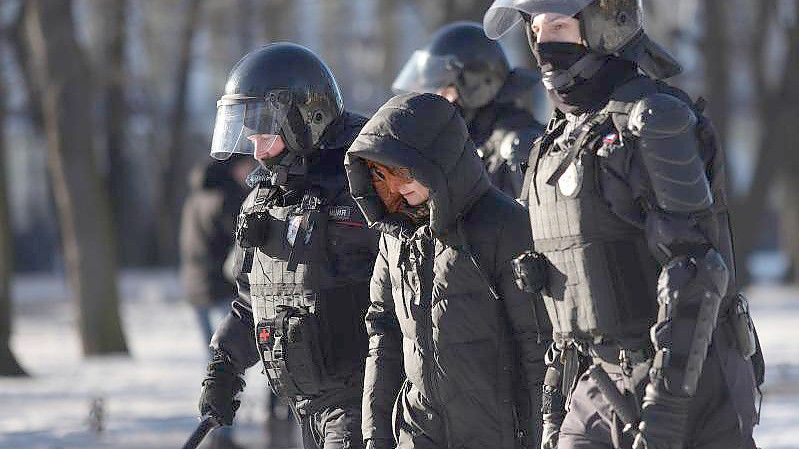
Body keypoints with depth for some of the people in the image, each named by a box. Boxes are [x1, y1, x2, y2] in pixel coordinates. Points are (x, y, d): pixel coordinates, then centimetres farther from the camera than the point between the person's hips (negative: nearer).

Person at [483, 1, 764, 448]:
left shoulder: (658, 121, -14)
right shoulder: (566, 136, 14)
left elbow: (693, 270, -21)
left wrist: (666, 406, -25)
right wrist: (559, 394, 18)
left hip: (686, 382, -8)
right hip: (601, 388, 8)